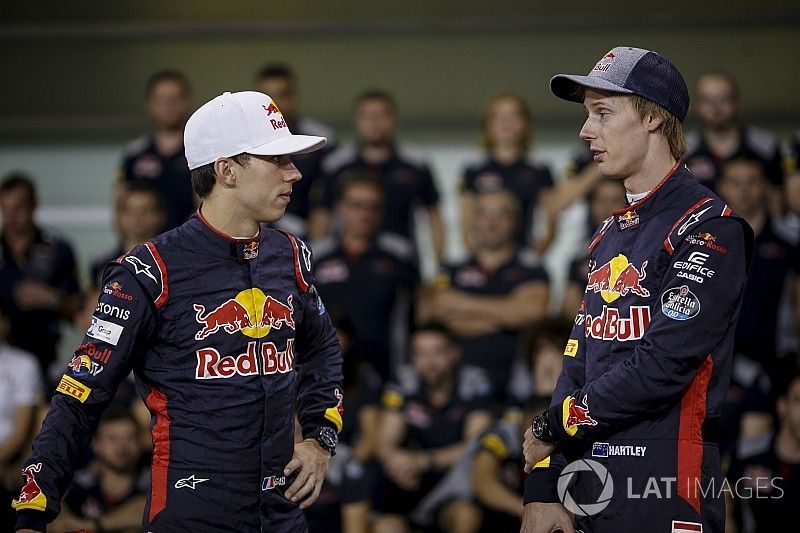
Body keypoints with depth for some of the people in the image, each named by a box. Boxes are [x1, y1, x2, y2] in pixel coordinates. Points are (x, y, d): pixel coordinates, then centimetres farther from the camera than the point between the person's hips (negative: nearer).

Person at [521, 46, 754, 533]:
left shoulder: (708, 229, -10)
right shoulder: (609, 235, 18)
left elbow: (660, 367, -18)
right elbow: (579, 362, 15)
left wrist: (552, 427, -7)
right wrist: (544, 488, 5)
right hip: (593, 490, 8)